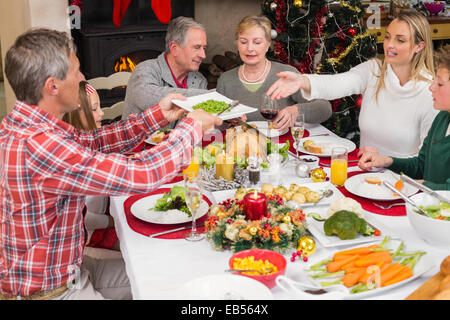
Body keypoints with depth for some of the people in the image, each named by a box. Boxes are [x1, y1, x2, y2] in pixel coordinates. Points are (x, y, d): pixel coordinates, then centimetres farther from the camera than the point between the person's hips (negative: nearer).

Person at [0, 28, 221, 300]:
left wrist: (158, 116, 4)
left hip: (65, 269, 9)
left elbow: (90, 141, 10)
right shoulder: (35, 146, -34)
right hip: (47, 291, -9)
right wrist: (193, 125, -17)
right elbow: (139, 175, -32)